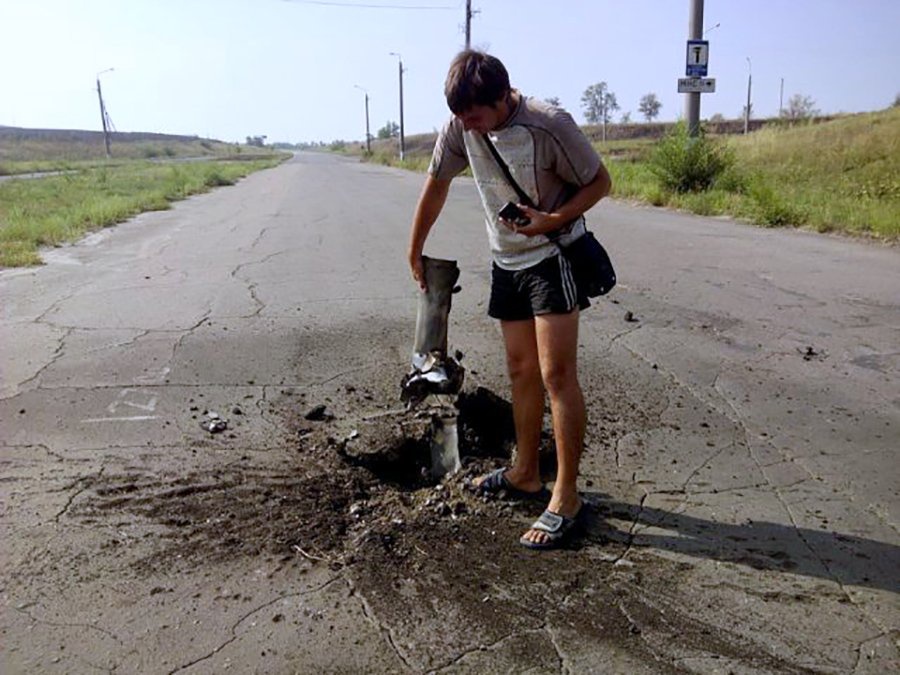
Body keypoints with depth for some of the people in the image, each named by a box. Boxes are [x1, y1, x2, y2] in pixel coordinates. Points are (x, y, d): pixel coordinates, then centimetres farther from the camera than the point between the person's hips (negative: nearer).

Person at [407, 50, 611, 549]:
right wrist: (415, 252, 13)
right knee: (521, 371, 13)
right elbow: (436, 185, 7)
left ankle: (566, 498, -3)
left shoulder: (549, 126, -23)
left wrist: (554, 219, -28)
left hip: (553, 255, -6)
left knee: (556, 374, -12)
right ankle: (525, 474, 28)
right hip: (507, 261, 6)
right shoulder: (460, 126, -8)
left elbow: (600, 182, -12)